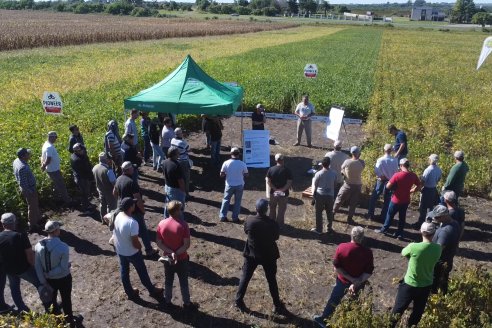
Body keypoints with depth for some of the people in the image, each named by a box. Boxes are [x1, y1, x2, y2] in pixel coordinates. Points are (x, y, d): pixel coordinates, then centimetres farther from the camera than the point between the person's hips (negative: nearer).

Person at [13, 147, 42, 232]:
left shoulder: (16, 161, -5)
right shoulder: (22, 167, -36)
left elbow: (16, 174, 11)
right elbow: (22, 183, -31)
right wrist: (30, 191, -18)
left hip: (29, 187, 9)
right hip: (29, 189, -9)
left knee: (35, 204, 27)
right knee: (32, 207, 9)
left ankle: (38, 219, 47)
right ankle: (33, 226, 26)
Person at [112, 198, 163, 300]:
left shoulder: (117, 216, -15)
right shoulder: (132, 223, -36)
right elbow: (135, 243, -31)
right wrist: (140, 247, -6)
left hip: (119, 250, 6)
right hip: (132, 252, -6)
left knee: (124, 271, 24)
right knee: (142, 272, 16)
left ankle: (130, 293, 44)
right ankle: (152, 290, 38)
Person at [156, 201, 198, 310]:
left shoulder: (161, 224, -12)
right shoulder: (183, 225, -23)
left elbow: (159, 243, -9)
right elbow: (187, 245, -23)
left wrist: (170, 253, -14)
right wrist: (176, 254, -16)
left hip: (167, 258, 3)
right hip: (181, 259, -3)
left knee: (168, 280, 23)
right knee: (183, 282, 15)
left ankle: (167, 300, 40)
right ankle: (187, 303, 31)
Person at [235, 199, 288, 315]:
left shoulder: (249, 221, -16)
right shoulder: (273, 224, -18)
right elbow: (276, 237, -2)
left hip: (251, 254, 1)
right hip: (269, 255, 0)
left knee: (245, 277, 17)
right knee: (272, 280, 14)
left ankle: (239, 301, 25)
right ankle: (277, 306, 23)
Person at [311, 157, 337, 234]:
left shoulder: (319, 173, -15)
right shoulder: (333, 173, -6)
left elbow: (314, 186, -7)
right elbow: (334, 184, 4)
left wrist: (313, 195, 5)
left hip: (320, 195, -3)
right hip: (330, 195, 3)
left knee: (319, 212, 9)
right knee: (329, 212, 17)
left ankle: (319, 229, 16)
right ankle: (330, 228, 27)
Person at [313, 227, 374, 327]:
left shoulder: (342, 247, -23)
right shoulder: (367, 252, -21)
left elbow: (336, 267, -19)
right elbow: (368, 272, -18)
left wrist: (351, 279, -17)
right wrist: (357, 283, -19)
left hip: (343, 281, 0)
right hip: (359, 284, 0)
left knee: (333, 300, 21)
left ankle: (323, 319, 37)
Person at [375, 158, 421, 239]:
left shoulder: (397, 175, -23)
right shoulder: (413, 175, -7)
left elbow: (388, 186, -20)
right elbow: (418, 185, 8)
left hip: (396, 200, -4)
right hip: (406, 201, 4)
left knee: (390, 215, 14)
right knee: (402, 217, 15)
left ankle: (384, 229, 28)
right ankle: (400, 233, 22)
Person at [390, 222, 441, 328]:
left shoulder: (414, 247, -27)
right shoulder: (437, 249, -14)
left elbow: (403, 253, -6)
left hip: (410, 284, -3)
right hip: (426, 285, 3)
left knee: (398, 309, 16)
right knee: (418, 311, 24)